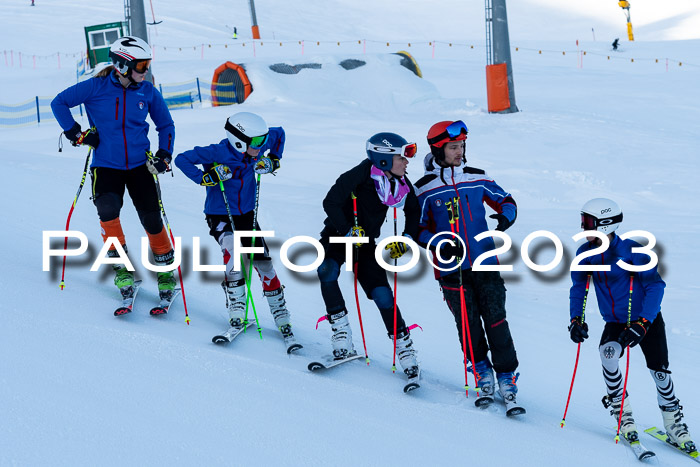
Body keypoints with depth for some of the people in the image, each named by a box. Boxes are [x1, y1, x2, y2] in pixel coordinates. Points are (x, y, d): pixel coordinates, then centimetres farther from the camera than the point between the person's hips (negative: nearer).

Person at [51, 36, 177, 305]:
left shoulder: (147, 92, 1)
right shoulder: (96, 87, -8)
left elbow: (165, 124, 13)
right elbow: (59, 103, -2)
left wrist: (164, 156, 3)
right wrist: (77, 134, -6)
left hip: (140, 164, 2)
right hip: (106, 165, -2)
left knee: (152, 219, -2)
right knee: (108, 207, -25)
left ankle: (165, 270, 18)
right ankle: (120, 264, -8)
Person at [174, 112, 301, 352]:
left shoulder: (254, 149, -9)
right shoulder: (218, 153, -24)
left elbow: (279, 133, 11)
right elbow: (182, 160, -20)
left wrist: (273, 159, 4)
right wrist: (205, 178, -28)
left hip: (246, 214, 5)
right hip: (220, 216, -5)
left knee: (263, 263, 0)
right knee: (232, 251, -30)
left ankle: (282, 319, 9)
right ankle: (237, 311, -23)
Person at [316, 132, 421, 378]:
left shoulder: (401, 183, -4)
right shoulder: (360, 175, -22)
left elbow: (414, 211, 13)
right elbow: (330, 203, -23)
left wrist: (407, 239, 0)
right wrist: (349, 231, -27)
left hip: (367, 243, 4)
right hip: (337, 236, -4)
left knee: (382, 293, -9)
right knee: (327, 271, -34)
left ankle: (404, 345, 5)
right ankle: (341, 333, -24)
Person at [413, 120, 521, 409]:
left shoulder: (477, 179, 6)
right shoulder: (425, 189, -1)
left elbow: (506, 201, 15)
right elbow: (418, 229, 4)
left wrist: (506, 216, -8)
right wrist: (439, 244, -14)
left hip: (485, 264, 1)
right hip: (451, 269, -1)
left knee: (496, 320, -6)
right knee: (468, 325, 0)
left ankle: (507, 378, 2)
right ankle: (483, 376, 18)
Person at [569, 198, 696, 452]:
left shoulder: (631, 250, -22)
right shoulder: (585, 253, -7)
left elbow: (655, 286, -22)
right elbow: (578, 286, 5)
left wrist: (642, 324, -32)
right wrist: (576, 319, -12)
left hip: (647, 319, -3)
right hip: (615, 323, 3)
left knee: (659, 371, -6)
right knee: (608, 353, -26)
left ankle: (674, 426, 16)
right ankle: (623, 415, -11)